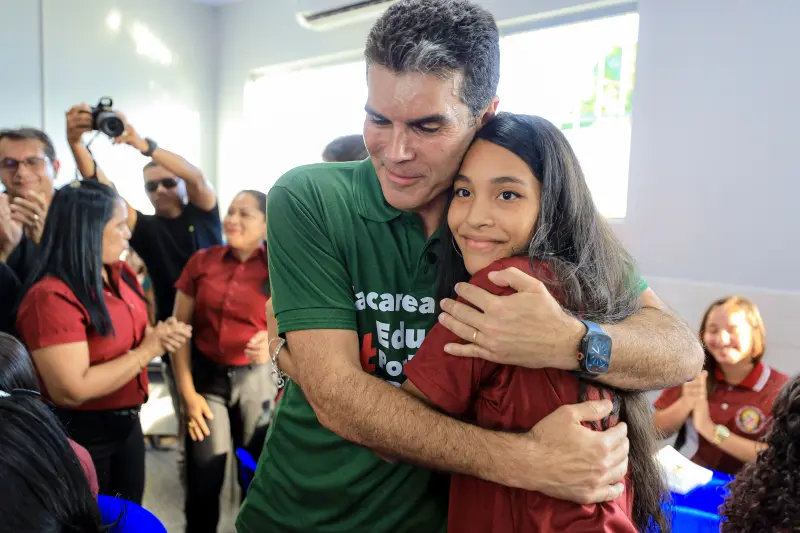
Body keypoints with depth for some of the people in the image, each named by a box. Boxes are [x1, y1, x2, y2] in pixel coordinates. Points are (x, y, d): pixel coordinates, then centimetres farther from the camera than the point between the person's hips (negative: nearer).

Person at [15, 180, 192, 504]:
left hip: (127, 422, 8)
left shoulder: (121, 275, 2)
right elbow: (72, 390, -29)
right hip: (79, 435, -8)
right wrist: (147, 350, -22)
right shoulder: (51, 297, -25)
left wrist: (160, 335, -7)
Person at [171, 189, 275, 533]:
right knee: (202, 480, 6)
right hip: (206, 376, 1)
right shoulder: (201, 262, -1)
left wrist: (273, 342, -25)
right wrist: (187, 391, -2)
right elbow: (180, 330, 2)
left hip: (257, 379, -1)